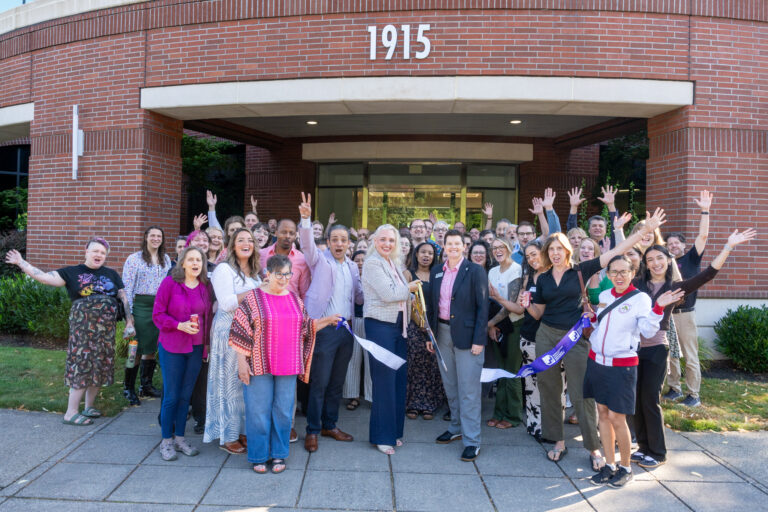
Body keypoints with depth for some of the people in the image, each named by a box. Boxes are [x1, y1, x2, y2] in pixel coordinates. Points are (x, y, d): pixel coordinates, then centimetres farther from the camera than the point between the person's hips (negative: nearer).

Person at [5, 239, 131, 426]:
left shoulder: (111, 274, 12)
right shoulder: (73, 272, 3)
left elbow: (124, 298, 11)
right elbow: (45, 277, -5)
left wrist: (129, 322, 5)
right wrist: (21, 263, -11)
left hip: (106, 327, 4)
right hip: (83, 326, -4)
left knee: (99, 366, 8)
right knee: (82, 364, -7)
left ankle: (89, 406, 23)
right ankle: (71, 413, 0)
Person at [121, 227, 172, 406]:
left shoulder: (166, 259, 11)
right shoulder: (134, 259, -4)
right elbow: (127, 287, -7)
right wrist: (128, 313, -11)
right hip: (141, 306, -5)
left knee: (151, 348, 12)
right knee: (136, 348, -2)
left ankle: (146, 385, 25)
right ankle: (128, 388, 12)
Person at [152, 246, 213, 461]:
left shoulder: (205, 286, 4)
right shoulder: (170, 283, -7)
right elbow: (157, 314, -7)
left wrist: (206, 344, 6)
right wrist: (180, 325, -20)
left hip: (196, 348, 4)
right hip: (172, 347, -4)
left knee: (185, 395, 12)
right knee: (171, 396, 3)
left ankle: (179, 438, 25)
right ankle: (166, 441, 18)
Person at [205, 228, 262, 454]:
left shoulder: (254, 272, 16)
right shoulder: (224, 269, -8)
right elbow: (227, 303, -17)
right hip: (229, 333, -7)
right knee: (230, 383, 0)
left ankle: (242, 430, 21)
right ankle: (227, 436, 12)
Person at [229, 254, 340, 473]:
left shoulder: (295, 299, 9)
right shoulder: (253, 298, -5)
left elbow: (305, 328, 17)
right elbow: (240, 332, -6)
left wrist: (327, 321, 5)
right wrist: (241, 362, -9)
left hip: (288, 366, 4)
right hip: (259, 365, -4)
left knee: (283, 411, 10)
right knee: (259, 410, 4)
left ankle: (279, 454, 25)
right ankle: (259, 456, 20)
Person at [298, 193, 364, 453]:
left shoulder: (352, 266, 14)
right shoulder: (320, 260, -2)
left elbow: (358, 296, 18)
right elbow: (307, 244, -20)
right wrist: (305, 219, -36)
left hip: (346, 329, 6)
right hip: (324, 328, -6)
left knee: (337, 382, 14)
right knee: (319, 382, -1)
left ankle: (330, 425, 27)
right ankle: (312, 431, 11)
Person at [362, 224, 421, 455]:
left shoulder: (394, 264, 16)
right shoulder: (372, 263, -9)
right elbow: (387, 294, -17)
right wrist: (409, 288, -3)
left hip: (398, 325, 8)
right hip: (380, 325, -8)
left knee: (399, 379, 10)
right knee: (384, 381, -3)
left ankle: (394, 431, 23)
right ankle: (382, 436, 9)